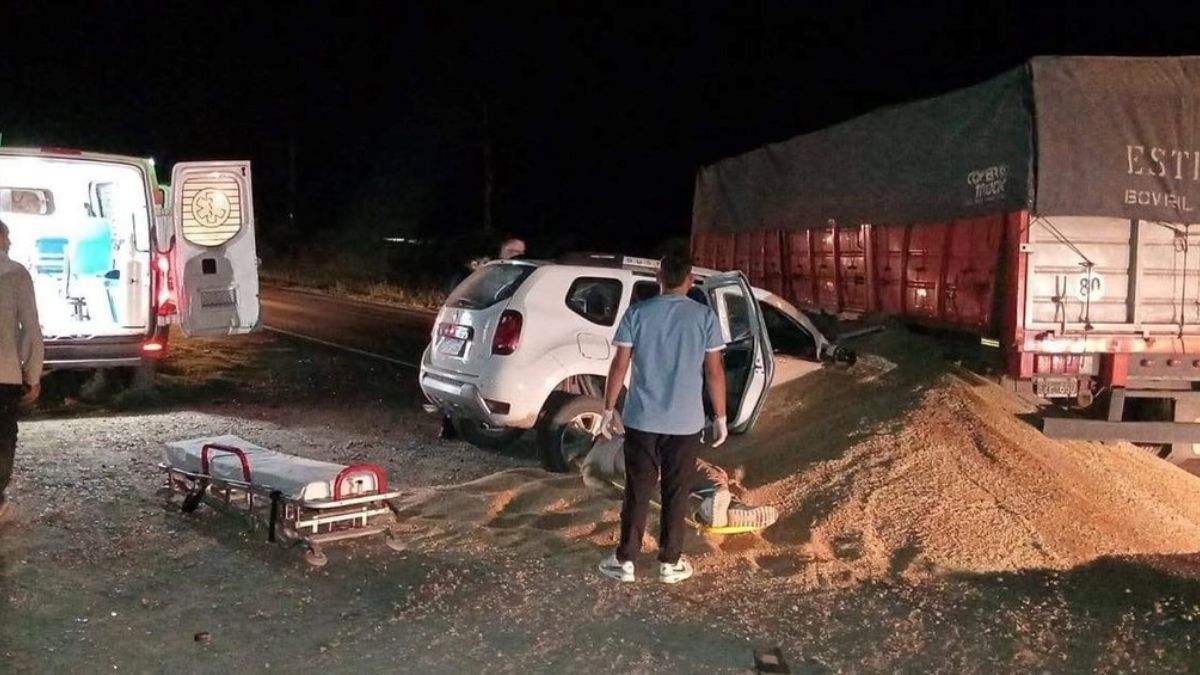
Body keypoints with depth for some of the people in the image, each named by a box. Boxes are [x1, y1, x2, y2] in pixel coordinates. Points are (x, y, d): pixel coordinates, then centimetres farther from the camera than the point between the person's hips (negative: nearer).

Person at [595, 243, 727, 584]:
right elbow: (714, 372, -4)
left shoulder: (637, 313, -4)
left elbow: (619, 366, -4)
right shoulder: (704, 316, -5)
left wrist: (608, 410, 6)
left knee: (637, 492, 10)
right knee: (676, 494, 10)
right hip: (686, 422, -1)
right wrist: (721, 418, 5)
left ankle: (625, 560, 16)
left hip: (641, 419, 1)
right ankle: (670, 562, 18)